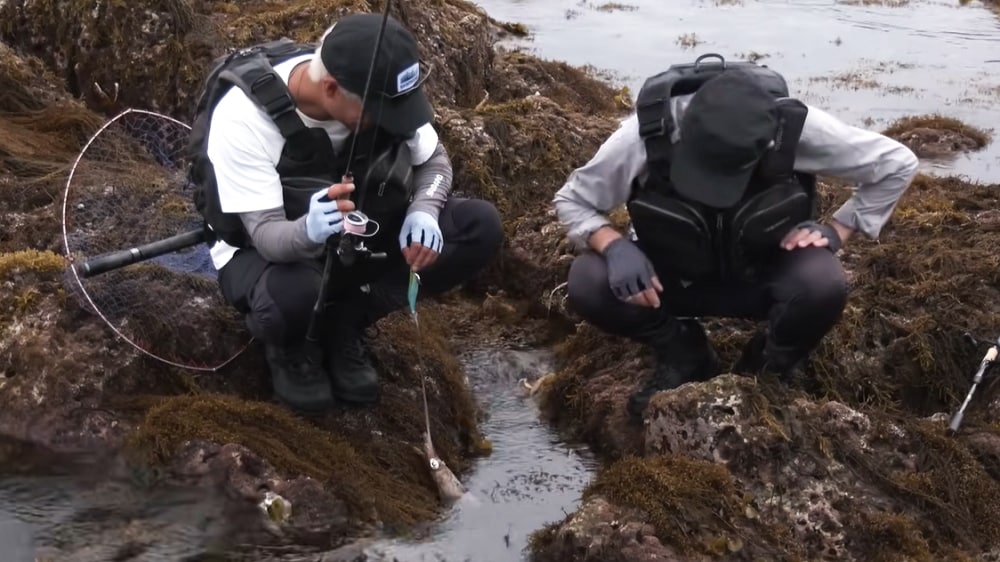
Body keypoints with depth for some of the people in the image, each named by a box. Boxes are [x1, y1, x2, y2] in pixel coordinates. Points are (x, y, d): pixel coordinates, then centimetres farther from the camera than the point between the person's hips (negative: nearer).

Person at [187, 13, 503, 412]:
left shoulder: (378, 92, -18)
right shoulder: (244, 117, -32)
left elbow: (434, 160, -1)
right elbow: (268, 235, -33)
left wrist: (423, 211, -24)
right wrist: (309, 230, -58)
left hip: (356, 235, 5)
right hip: (264, 250, -5)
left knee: (480, 227, -15)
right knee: (292, 296, -43)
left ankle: (344, 324, -1)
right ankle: (291, 346, -1)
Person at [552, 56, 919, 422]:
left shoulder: (794, 127, -30)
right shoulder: (646, 134, -29)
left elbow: (897, 164, -14)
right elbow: (571, 201, -14)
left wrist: (836, 231, -21)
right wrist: (614, 246, -33)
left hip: (764, 277, -1)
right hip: (674, 278, 1)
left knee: (823, 285, -34)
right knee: (587, 283, -28)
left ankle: (770, 372, -1)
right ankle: (684, 358, 0)